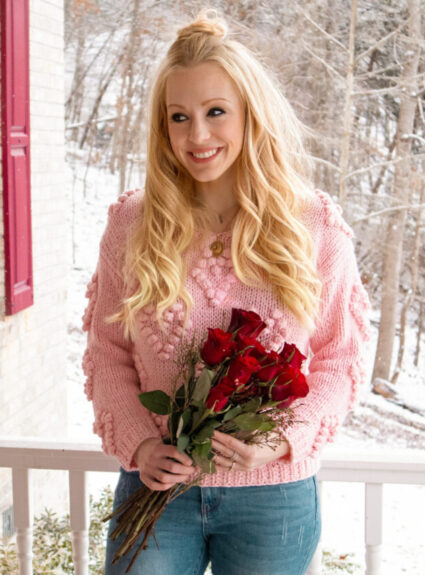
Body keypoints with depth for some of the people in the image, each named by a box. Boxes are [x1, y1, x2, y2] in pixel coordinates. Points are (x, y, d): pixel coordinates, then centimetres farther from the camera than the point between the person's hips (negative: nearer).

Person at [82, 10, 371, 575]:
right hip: (158, 484, 1)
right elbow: (107, 351, 3)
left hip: (274, 493, 0)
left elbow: (340, 359, 0)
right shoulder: (132, 223, -1)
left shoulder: (315, 226, -4)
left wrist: (285, 439, -15)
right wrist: (137, 444, -11)